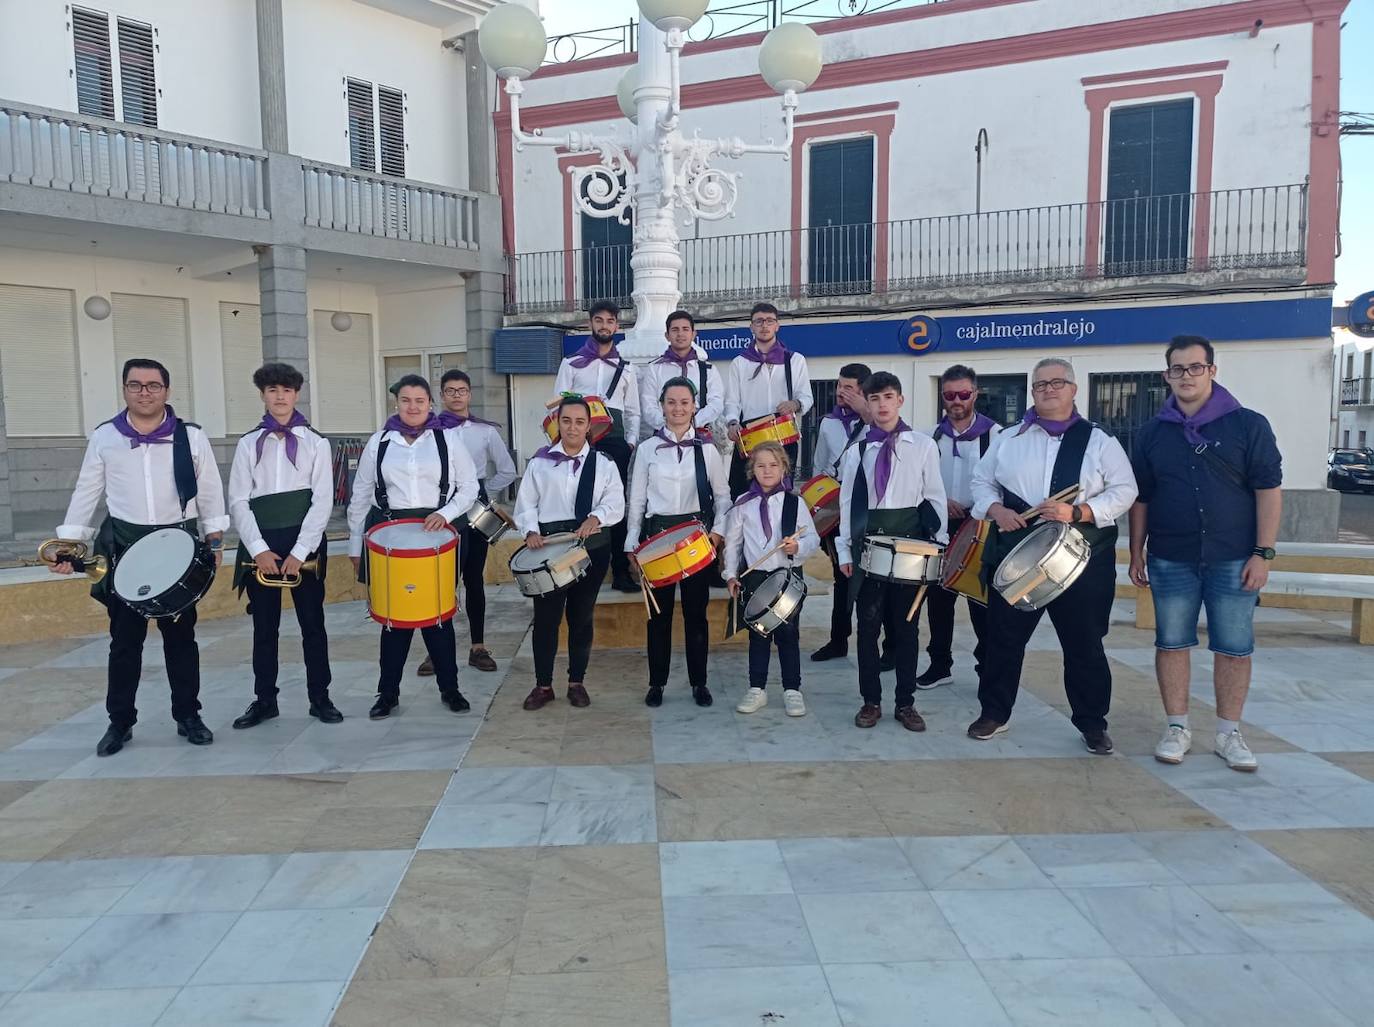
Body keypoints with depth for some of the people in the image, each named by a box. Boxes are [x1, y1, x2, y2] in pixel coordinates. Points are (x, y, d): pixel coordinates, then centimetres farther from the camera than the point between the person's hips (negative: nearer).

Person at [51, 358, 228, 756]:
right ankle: (120, 721, 19)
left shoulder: (190, 436, 0)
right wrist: (69, 541, 2)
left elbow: (210, 490, 3)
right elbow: (87, 492, 8)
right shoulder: (104, 437, 3)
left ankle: (188, 716, 19)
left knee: (180, 635, 8)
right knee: (124, 638, 6)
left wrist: (214, 539, -2)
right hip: (125, 547, 1)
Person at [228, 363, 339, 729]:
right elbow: (238, 502, 1)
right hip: (260, 545, 2)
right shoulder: (249, 444, 7)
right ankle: (264, 700, 21)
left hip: (304, 543, -1)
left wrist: (299, 551, -12)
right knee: (264, 627, 9)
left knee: (312, 623, 5)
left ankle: (320, 698, 15)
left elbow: (323, 501, -4)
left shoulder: (316, 442, 2)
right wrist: (259, 549, -11)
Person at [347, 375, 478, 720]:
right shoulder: (379, 442, 7)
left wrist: (445, 513, -11)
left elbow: (469, 485, 6)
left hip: (435, 532, -1)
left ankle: (449, 688, 18)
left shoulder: (447, 438, 4)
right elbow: (360, 496, 11)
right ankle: (388, 692, 18)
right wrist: (355, 544, 10)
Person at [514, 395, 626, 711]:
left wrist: (595, 518, -22)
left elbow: (615, 503, -2)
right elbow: (526, 503, 4)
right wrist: (531, 531, -13)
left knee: (582, 615, 10)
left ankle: (577, 682, 23)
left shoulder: (603, 464, 6)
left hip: (592, 546, 1)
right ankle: (543, 684, 15)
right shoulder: (540, 462, 6)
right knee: (546, 615, 1)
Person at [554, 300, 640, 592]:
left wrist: (631, 442, 3)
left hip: (615, 441, 2)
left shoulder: (626, 368, 17)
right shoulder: (571, 363, 9)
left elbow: (633, 411, 17)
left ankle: (621, 571, 5)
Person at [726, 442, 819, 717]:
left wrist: (797, 546, -22)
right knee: (758, 635, 10)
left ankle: (792, 690, 18)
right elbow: (732, 542, 8)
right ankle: (757, 689, 21)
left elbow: (812, 539, -1)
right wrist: (732, 575, 4)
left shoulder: (794, 502, -2)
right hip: (754, 577, 1)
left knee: (788, 635, 6)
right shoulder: (742, 504, 2)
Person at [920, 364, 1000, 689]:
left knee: (981, 600, -1)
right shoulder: (933, 436, 9)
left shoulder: (993, 433, -3)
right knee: (938, 598, 9)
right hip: (941, 527, 4)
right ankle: (940, 665, 22)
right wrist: (940, 502, -6)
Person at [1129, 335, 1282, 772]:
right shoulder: (1153, 433, 6)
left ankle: (1229, 733, 19)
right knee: (1171, 644, 6)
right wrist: (1136, 552, 8)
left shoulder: (1248, 425, -1)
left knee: (1234, 648, 5)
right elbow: (1141, 498, 10)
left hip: (1233, 560, -2)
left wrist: (1263, 553, -9)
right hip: (1171, 560, 2)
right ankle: (1177, 728, 18)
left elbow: (1268, 490, -3)